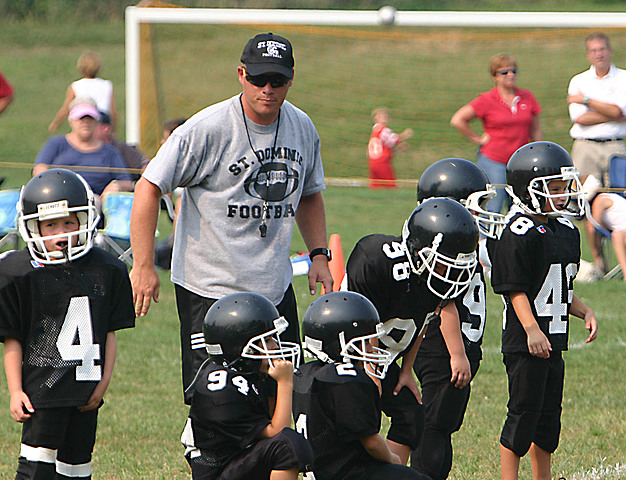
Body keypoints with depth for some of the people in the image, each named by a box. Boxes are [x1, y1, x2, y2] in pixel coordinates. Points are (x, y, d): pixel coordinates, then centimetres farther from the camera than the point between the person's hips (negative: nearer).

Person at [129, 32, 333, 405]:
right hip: (211, 290, -6)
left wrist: (320, 255, 11)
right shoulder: (208, 130, -15)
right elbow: (149, 188, -13)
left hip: (276, 288, 6)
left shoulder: (302, 129, 5)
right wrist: (144, 267, -16)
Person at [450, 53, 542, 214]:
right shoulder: (487, 100, -5)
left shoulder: (527, 98, 8)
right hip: (493, 162, -4)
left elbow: (535, 131, 16)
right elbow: (457, 120, -6)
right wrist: (478, 139, -5)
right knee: (492, 212, -5)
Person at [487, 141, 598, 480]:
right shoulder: (517, 235, -14)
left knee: (549, 414, 13)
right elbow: (516, 290, -17)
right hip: (525, 342, -8)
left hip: (554, 339, 8)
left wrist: (585, 313, 7)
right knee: (524, 411, -5)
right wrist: (531, 329, -26)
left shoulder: (566, 232, 13)